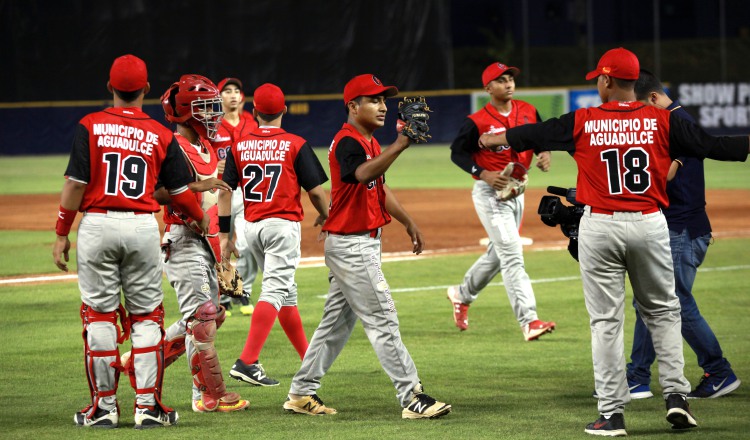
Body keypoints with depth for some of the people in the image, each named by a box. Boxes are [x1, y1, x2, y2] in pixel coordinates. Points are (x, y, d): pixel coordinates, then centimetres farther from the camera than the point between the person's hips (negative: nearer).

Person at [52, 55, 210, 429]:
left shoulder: (90, 127, -2)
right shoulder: (160, 135, 2)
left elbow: (76, 184, -7)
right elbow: (179, 191, 8)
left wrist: (61, 234, 0)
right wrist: (200, 217, 28)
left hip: (97, 226, -1)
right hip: (143, 228, 1)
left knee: (99, 315, 5)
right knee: (146, 316, 8)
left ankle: (105, 406, 8)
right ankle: (147, 405, 6)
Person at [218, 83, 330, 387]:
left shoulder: (239, 146, 6)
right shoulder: (295, 145, -4)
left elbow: (225, 190, 4)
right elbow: (316, 190, -4)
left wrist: (224, 234, 8)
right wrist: (325, 216, 15)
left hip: (251, 228, 5)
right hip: (283, 224, -5)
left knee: (286, 293, 17)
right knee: (275, 291, -11)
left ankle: (309, 359, 25)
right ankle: (247, 361, -25)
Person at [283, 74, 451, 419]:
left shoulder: (369, 142, 13)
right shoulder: (347, 142, -19)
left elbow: (379, 187, 25)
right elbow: (364, 174, -41)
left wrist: (407, 222, 26)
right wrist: (400, 145, -50)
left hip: (365, 243, 10)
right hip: (350, 245, -10)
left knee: (338, 320, 15)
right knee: (382, 320, -9)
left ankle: (302, 393, 22)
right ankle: (411, 397, -9)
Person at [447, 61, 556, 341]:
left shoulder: (528, 112, 3)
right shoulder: (477, 122, -13)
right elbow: (457, 152, -7)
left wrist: (545, 153, -6)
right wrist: (483, 174, -21)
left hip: (517, 191, 7)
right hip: (489, 192, -7)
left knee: (498, 254, 21)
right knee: (512, 256, -15)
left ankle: (462, 295, 44)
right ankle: (529, 321, -19)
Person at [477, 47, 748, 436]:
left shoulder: (582, 123, -3)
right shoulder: (661, 122, -2)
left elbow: (533, 135, 11)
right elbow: (712, 145, 1)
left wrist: (495, 139, 29)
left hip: (599, 228, -1)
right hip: (650, 227, 1)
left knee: (606, 320, 3)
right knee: (663, 312, 16)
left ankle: (611, 413, 2)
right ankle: (676, 394, 6)